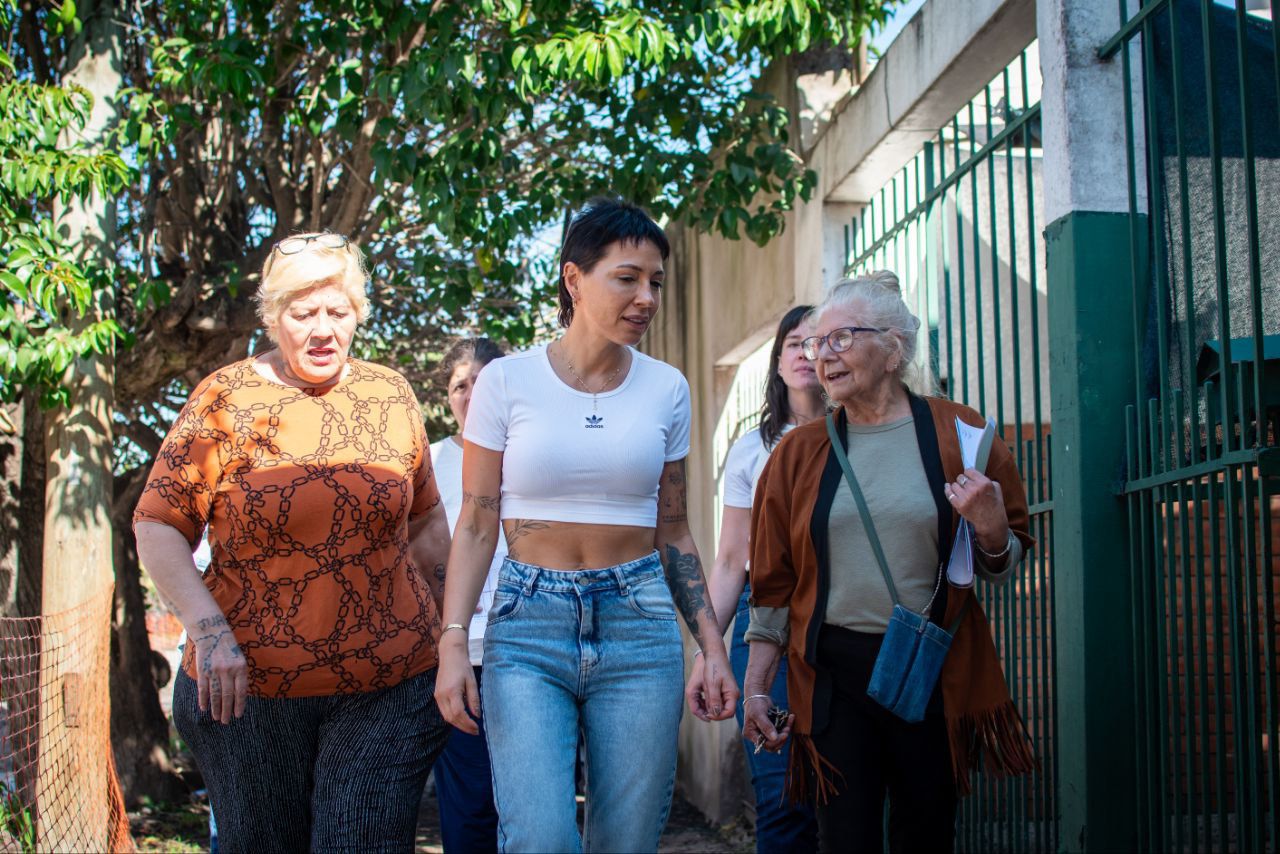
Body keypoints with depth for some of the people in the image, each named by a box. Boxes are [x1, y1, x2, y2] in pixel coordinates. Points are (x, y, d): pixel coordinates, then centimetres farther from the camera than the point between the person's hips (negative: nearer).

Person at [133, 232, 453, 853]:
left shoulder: (390, 395, 7)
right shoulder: (225, 400, -2)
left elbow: (424, 517, 18)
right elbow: (158, 526, -4)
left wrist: (450, 620, 15)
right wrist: (209, 633, -14)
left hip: (387, 688, 1)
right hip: (248, 690, -1)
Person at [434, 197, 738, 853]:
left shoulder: (667, 389, 6)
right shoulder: (508, 381, -2)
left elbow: (673, 532, 13)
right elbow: (477, 526, 1)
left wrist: (712, 646, 8)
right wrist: (453, 643, -9)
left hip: (639, 626, 2)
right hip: (528, 626, -2)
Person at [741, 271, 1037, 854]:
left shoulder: (958, 434, 1)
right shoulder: (799, 453, 6)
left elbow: (1006, 564, 7)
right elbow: (774, 583, 9)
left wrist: (990, 531, -15)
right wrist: (755, 687, 5)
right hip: (831, 674, 1)